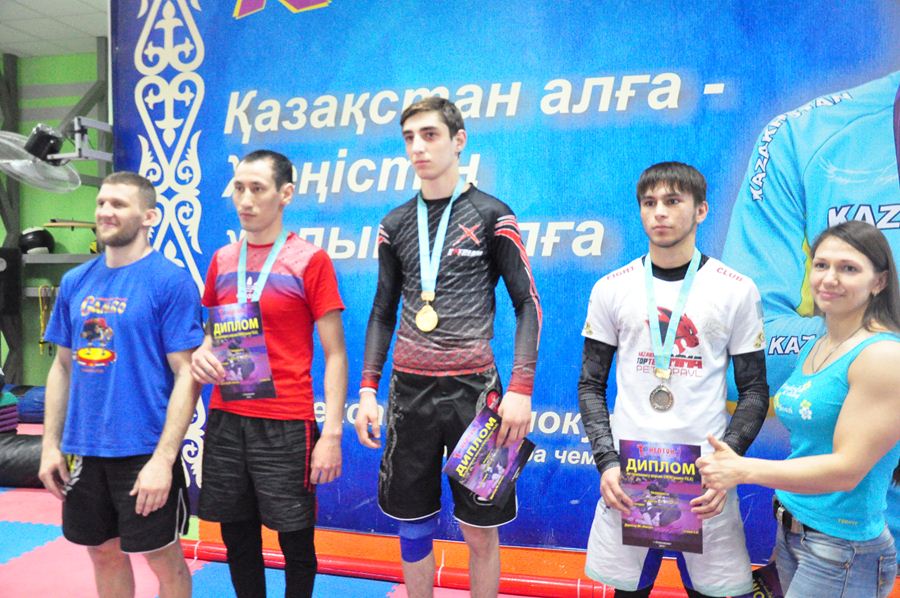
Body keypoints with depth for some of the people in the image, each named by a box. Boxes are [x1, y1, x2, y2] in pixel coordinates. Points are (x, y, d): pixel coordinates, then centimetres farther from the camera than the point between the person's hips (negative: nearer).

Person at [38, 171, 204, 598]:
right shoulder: (75, 282, 6)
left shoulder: (171, 282, -12)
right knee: (104, 552, 20)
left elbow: (186, 375, -14)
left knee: (163, 558, 9)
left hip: (144, 451, -5)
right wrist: (51, 444, 7)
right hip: (83, 449, 6)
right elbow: (62, 367, 13)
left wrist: (163, 458, -19)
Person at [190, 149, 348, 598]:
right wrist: (202, 353, -4)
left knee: (295, 542, 8)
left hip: (286, 426, -4)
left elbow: (334, 354, -7)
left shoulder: (310, 260, -7)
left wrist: (332, 432, -13)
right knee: (237, 539, 15)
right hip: (225, 420, 5)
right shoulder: (221, 259, 8)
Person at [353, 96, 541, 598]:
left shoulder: (491, 216, -3)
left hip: (472, 388, -3)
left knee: (480, 529, 7)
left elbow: (528, 303, -3)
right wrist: (368, 390, 6)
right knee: (413, 526, 13)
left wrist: (521, 389, -12)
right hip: (409, 389, 4)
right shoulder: (396, 224, 9)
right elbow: (383, 312, 13)